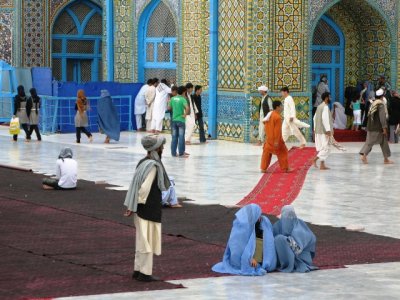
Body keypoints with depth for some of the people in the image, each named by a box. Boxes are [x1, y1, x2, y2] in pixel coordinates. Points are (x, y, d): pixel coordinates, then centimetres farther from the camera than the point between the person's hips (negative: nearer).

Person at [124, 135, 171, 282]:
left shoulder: (143, 162, 9)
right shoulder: (153, 165, -19)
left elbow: (136, 185, 10)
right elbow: (144, 188, -22)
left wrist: (132, 206, 11)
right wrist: (135, 205, -13)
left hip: (142, 208, 9)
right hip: (150, 209, -9)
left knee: (142, 240, 16)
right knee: (148, 240, -1)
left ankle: (138, 270, 22)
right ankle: (145, 273, 4)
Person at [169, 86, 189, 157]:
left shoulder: (173, 98, 4)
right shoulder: (183, 99, -12)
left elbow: (169, 107, 13)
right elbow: (187, 108, -27)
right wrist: (185, 115, -14)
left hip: (174, 120, 5)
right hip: (181, 120, -5)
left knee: (174, 137, 10)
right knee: (181, 137, 0)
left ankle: (173, 153, 12)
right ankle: (181, 153, 2)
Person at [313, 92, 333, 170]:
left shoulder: (319, 106, 15)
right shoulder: (325, 107, -14)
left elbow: (315, 117, 20)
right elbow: (325, 118, -23)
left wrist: (315, 128, 23)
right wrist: (328, 130, -24)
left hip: (318, 130, 9)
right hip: (324, 131, -9)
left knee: (322, 147, 12)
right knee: (326, 147, -5)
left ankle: (322, 165, 12)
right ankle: (316, 158, -18)